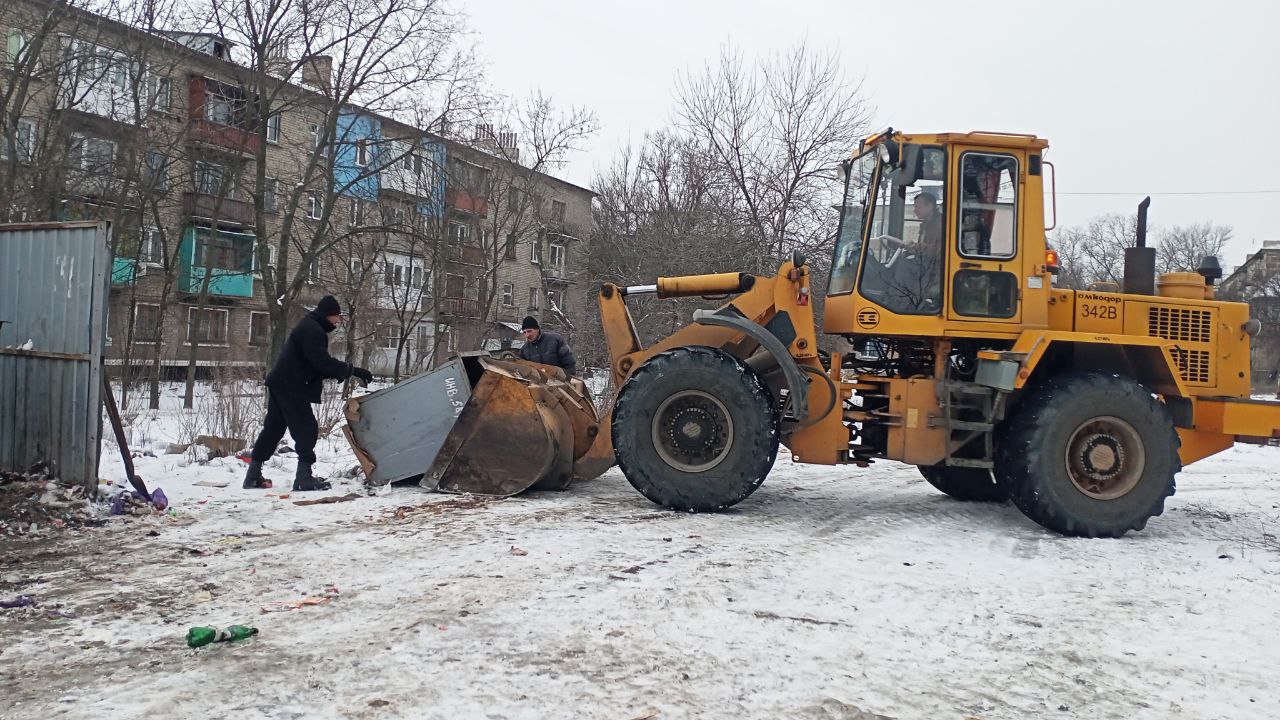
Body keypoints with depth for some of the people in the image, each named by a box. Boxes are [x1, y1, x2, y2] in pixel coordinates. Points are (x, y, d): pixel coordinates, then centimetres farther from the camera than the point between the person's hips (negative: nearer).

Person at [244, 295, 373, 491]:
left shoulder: (310, 326, 19)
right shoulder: (312, 329, -15)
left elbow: (313, 365, 19)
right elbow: (322, 361, -25)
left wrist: (338, 373, 5)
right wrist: (352, 370, -25)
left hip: (281, 385, 11)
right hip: (290, 387, -11)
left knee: (273, 429, 15)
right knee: (307, 429, -9)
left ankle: (253, 475, 21)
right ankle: (304, 477, -12)